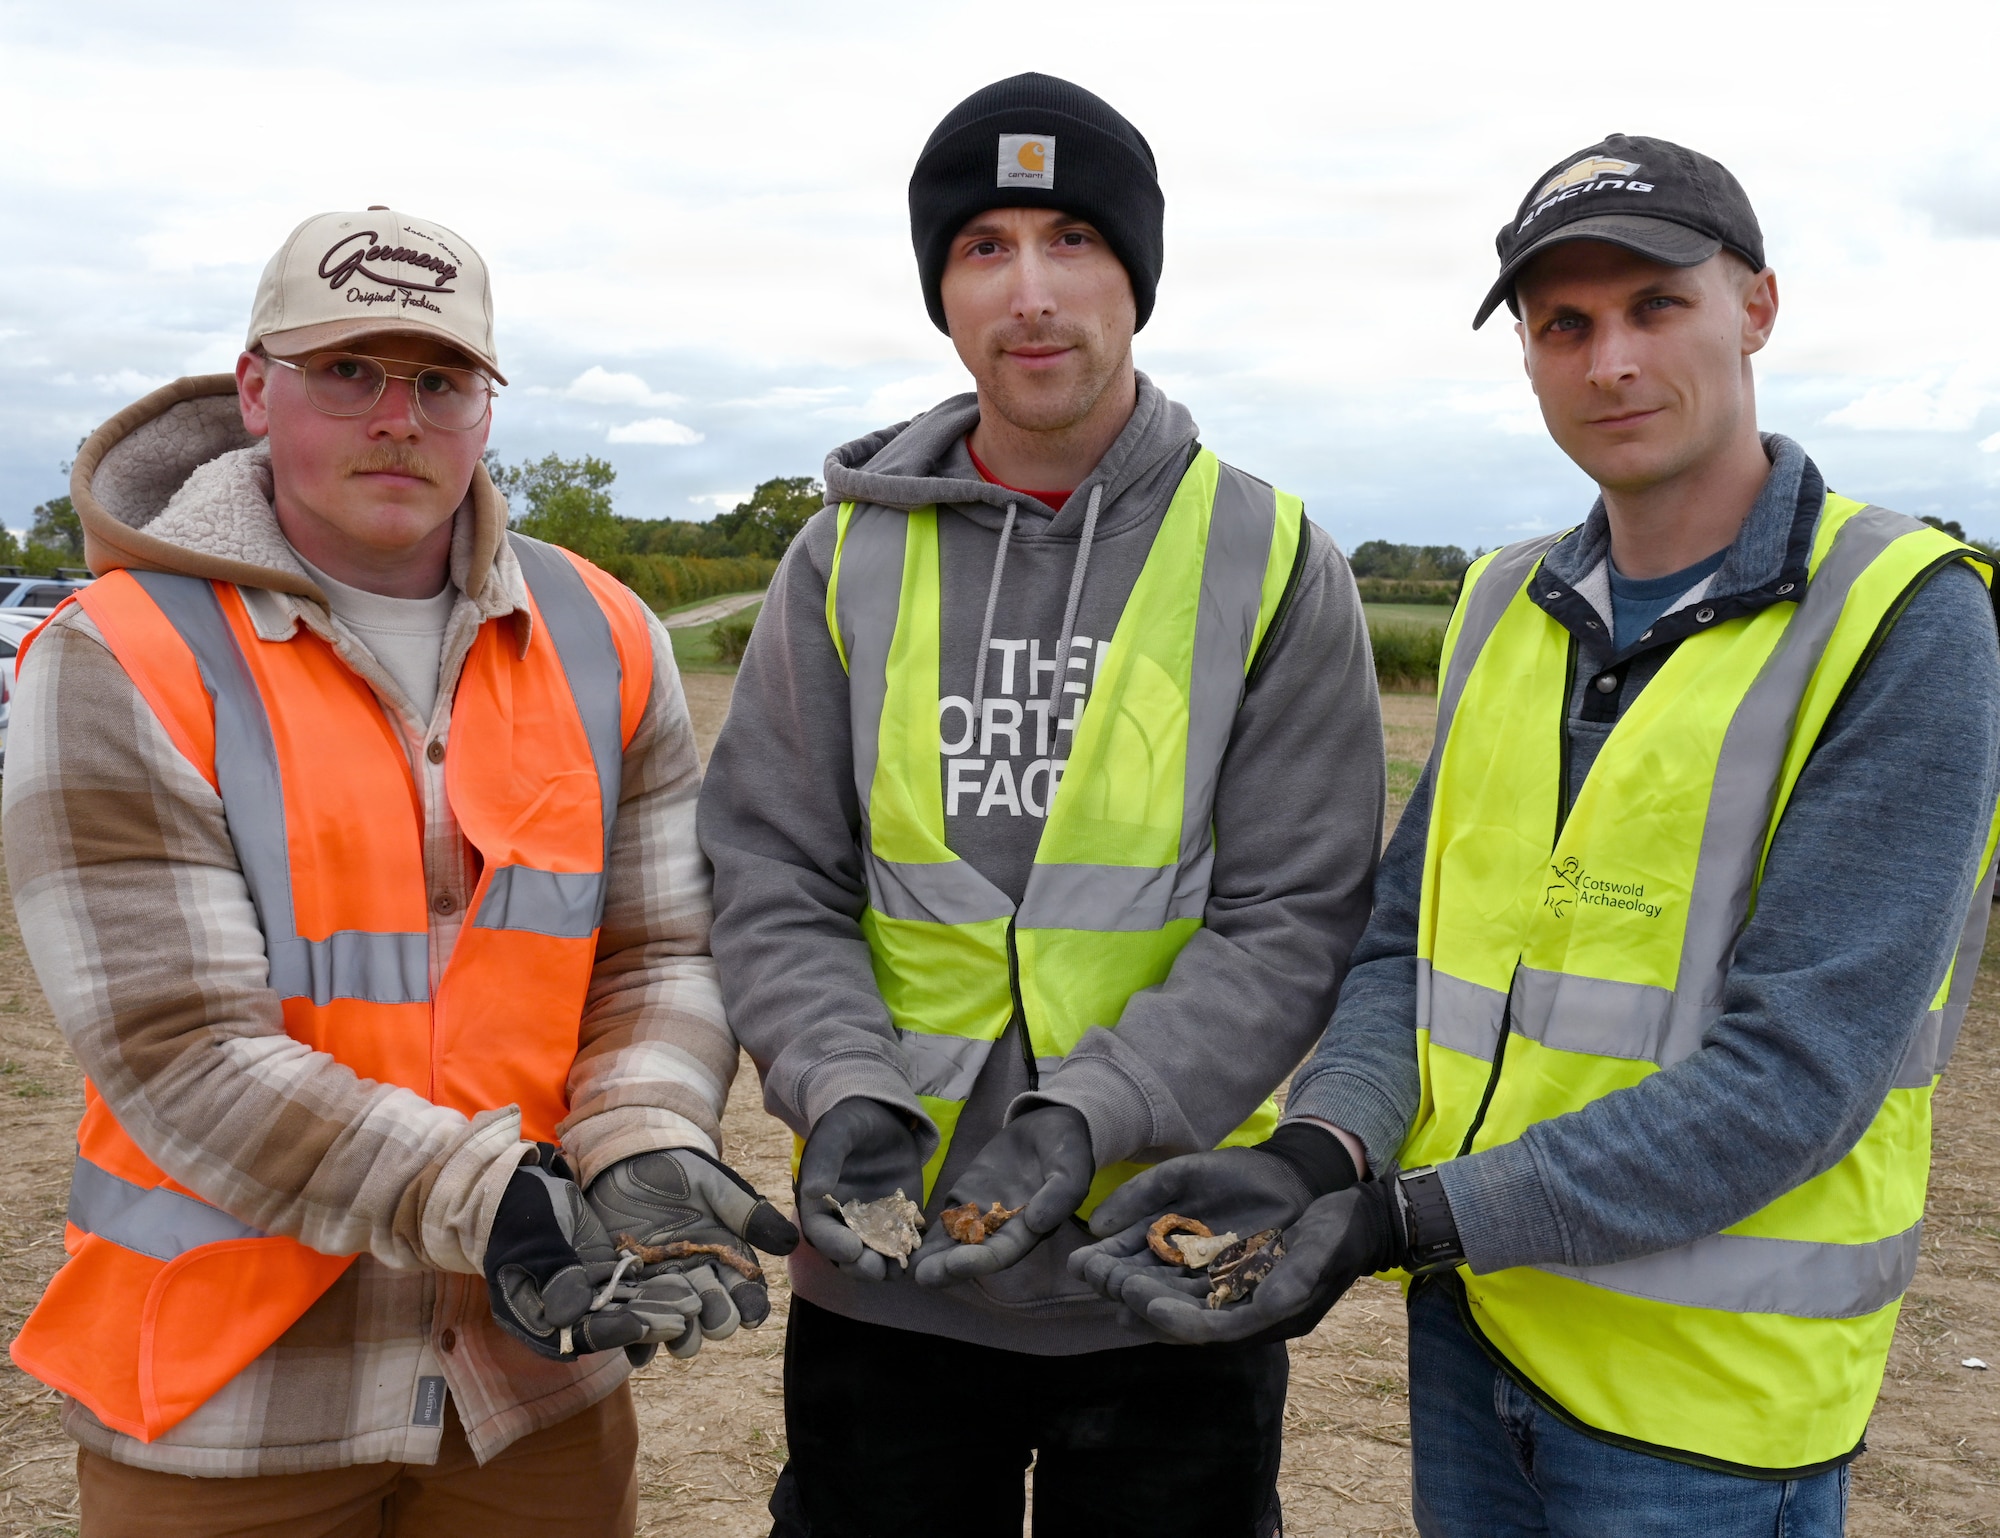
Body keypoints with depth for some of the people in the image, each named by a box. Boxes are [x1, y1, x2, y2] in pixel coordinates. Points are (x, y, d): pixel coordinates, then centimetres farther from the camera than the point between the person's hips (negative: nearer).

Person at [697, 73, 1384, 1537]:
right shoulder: (849, 561, 3)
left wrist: (1085, 1116, -20)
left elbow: (1295, 919, -8)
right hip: (881, 1277, 2)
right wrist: (849, 1090, -18)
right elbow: (772, 879, 0)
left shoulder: (1273, 563, -3)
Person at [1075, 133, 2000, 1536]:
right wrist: (1328, 1152, -14)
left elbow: (1794, 1069, -21)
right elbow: (1404, 939, 7)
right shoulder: (1509, 608, 6)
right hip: (1470, 1325, 6)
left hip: (1705, 1396, -5)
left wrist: (1411, 1218, -25)